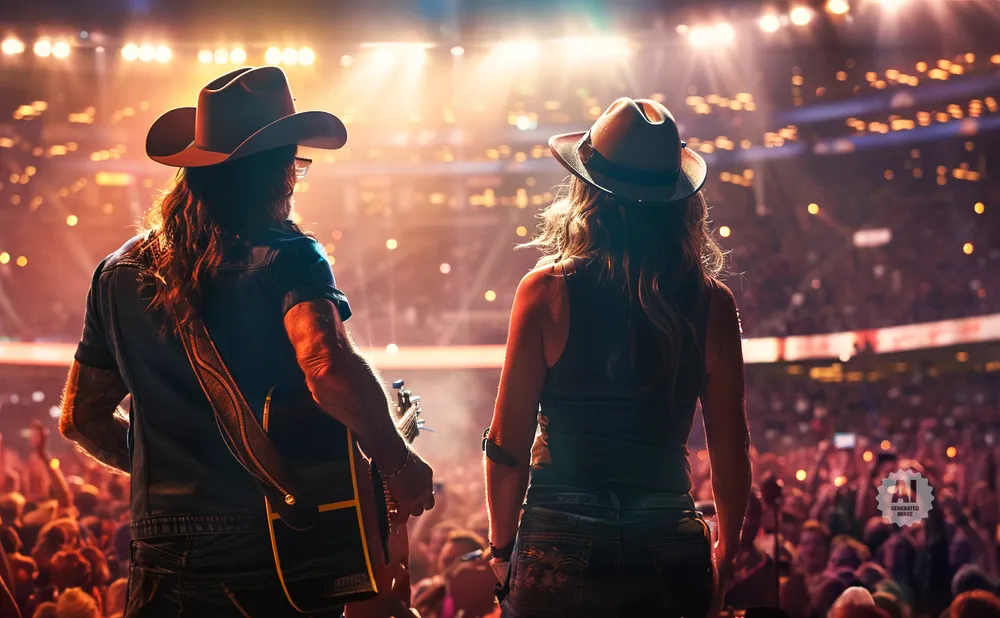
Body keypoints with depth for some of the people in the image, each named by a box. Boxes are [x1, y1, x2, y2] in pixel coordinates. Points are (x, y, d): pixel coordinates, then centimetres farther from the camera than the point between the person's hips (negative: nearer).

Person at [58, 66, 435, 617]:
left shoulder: (121, 271, 8)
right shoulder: (286, 258, -9)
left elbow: (80, 419, 15)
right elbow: (329, 369, -28)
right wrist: (399, 464, -15)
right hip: (275, 567, -4)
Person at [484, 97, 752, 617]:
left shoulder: (547, 291, -7)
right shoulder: (712, 303, -1)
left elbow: (508, 444, -6)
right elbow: (731, 454, 4)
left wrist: (502, 547, 8)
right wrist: (725, 555, 18)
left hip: (561, 554, -2)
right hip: (671, 550, 2)